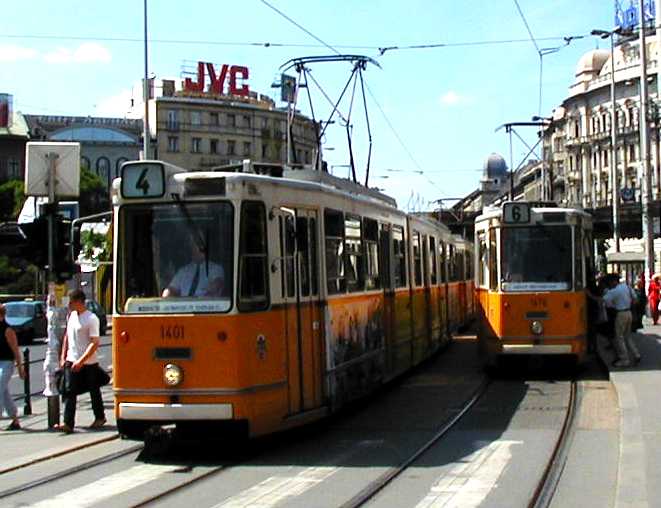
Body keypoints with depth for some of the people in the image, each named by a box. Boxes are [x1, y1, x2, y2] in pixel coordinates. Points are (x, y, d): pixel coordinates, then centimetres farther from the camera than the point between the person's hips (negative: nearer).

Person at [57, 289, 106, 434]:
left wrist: (81, 361, -22)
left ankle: (100, 418, 28)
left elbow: (95, 343, -18)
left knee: (94, 391, 10)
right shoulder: (71, 316, 8)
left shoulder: (91, 319, -14)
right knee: (69, 393, -5)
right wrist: (63, 357, 12)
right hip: (71, 361, 6)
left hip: (88, 363, -6)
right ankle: (68, 423, -8)